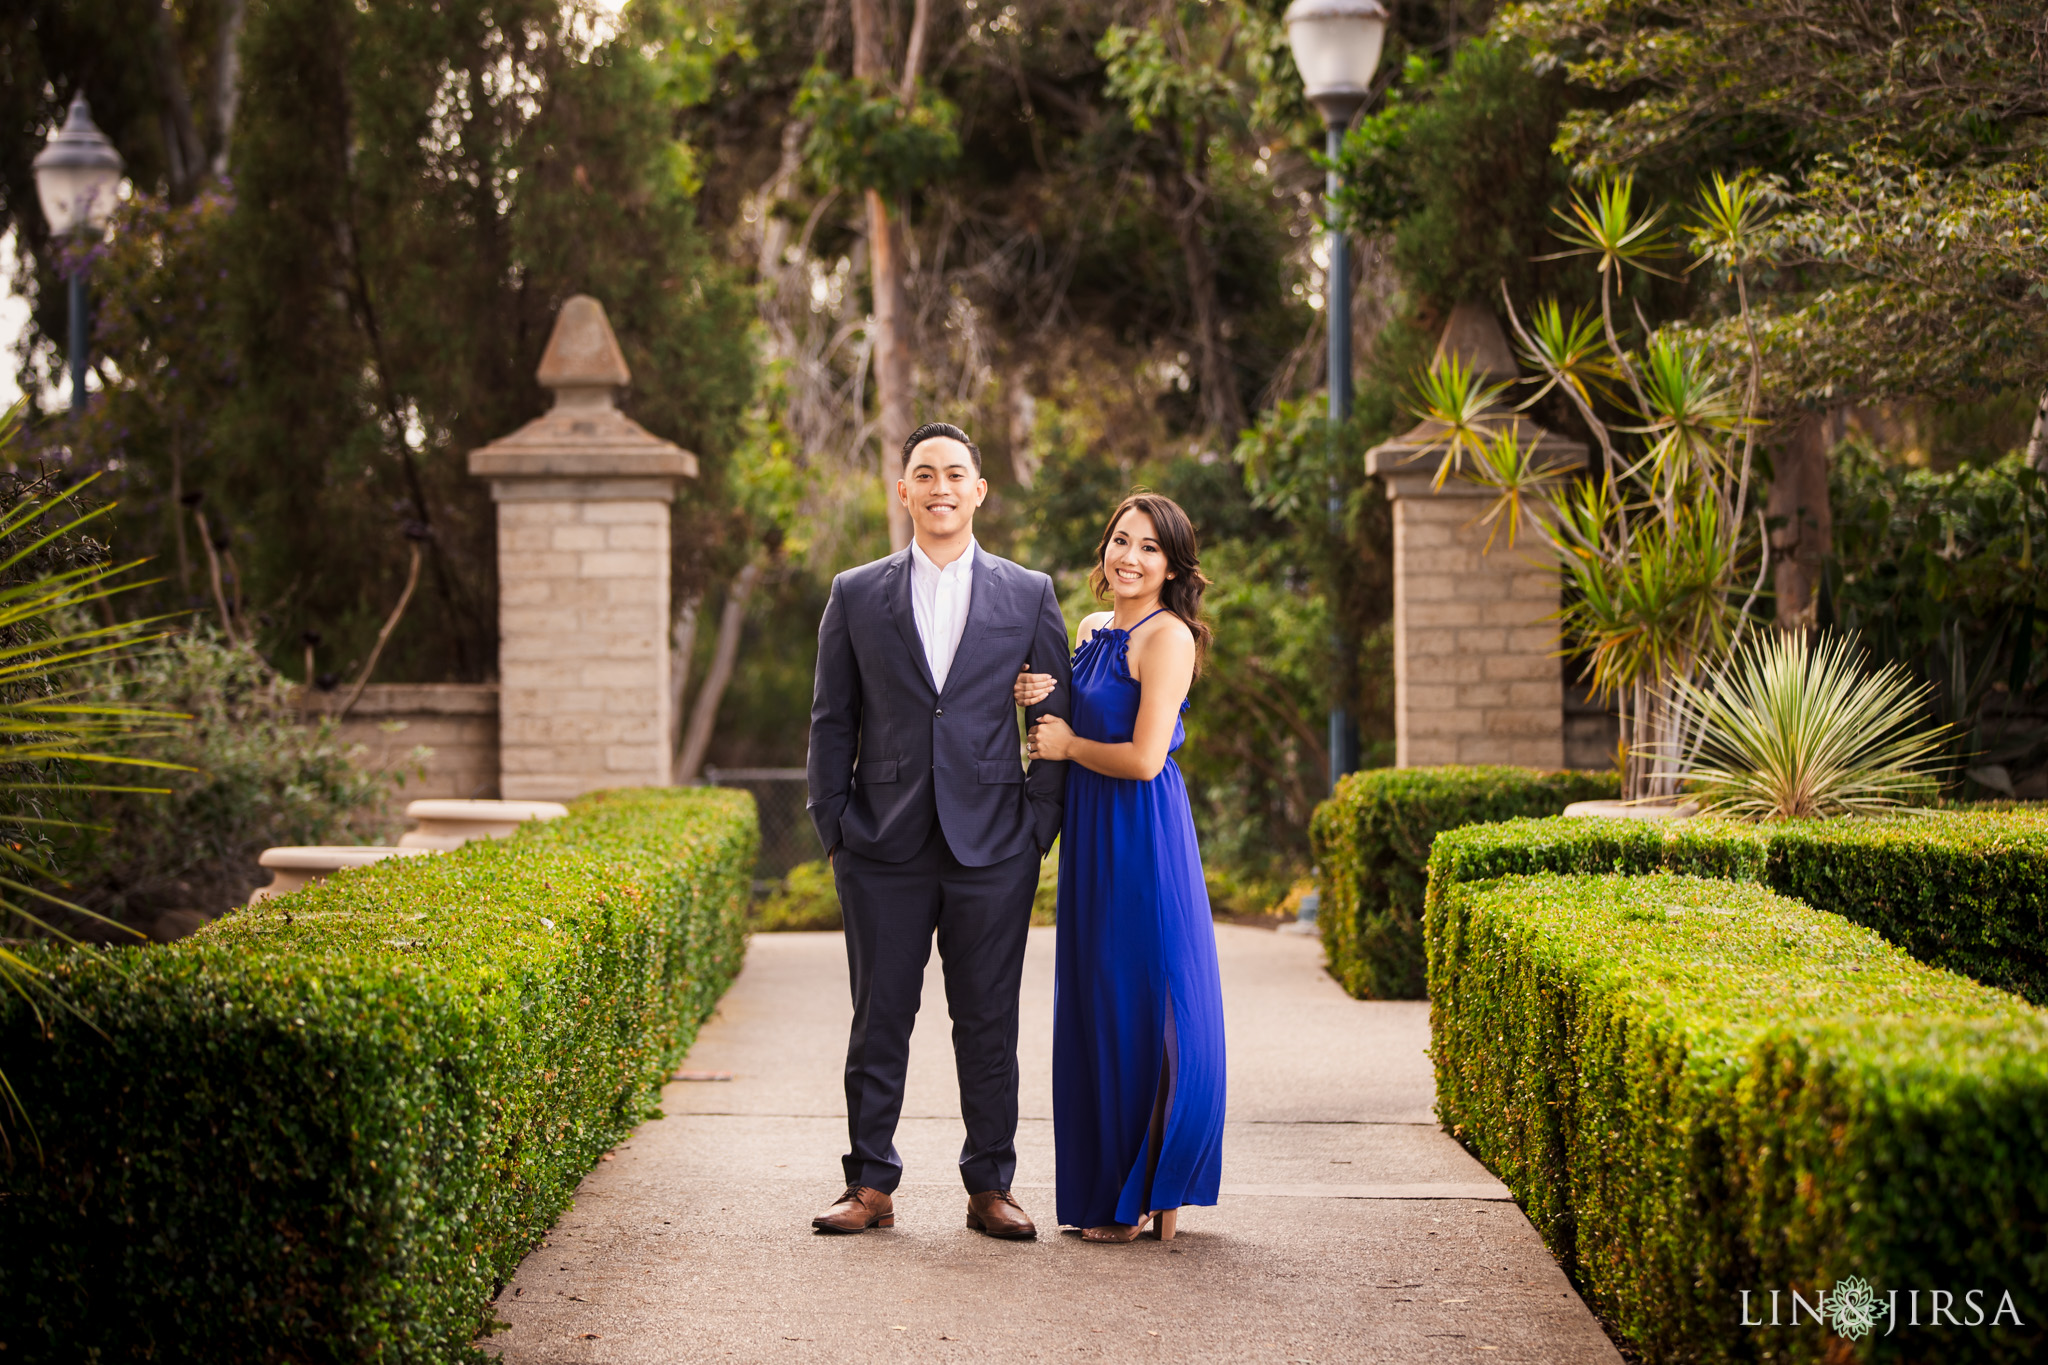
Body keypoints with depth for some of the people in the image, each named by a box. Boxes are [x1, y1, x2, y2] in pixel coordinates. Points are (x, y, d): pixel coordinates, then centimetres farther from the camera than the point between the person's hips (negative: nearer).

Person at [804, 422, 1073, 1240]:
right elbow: (832, 720, 9)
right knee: (879, 1019, 4)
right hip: (885, 848, 0)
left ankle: (990, 1188, 14)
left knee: (988, 1024, 5)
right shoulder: (856, 595, 8)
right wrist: (833, 826, 1)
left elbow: (1054, 717, 7)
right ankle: (870, 1187, 13)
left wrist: (1039, 826, 0)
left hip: (991, 845, 0)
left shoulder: (1028, 595, 7)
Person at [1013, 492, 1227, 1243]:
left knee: (1144, 1006, -2)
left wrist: (1068, 746, -5)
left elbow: (1144, 758, -20)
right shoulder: (1093, 631, 13)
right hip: (1093, 839, 9)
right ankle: (1111, 1190, 18)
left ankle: (1148, 1195, 8)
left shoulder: (1167, 636, -13)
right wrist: (1040, 698, 1)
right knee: (1096, 1006, 10)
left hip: (1144, 836, -9)